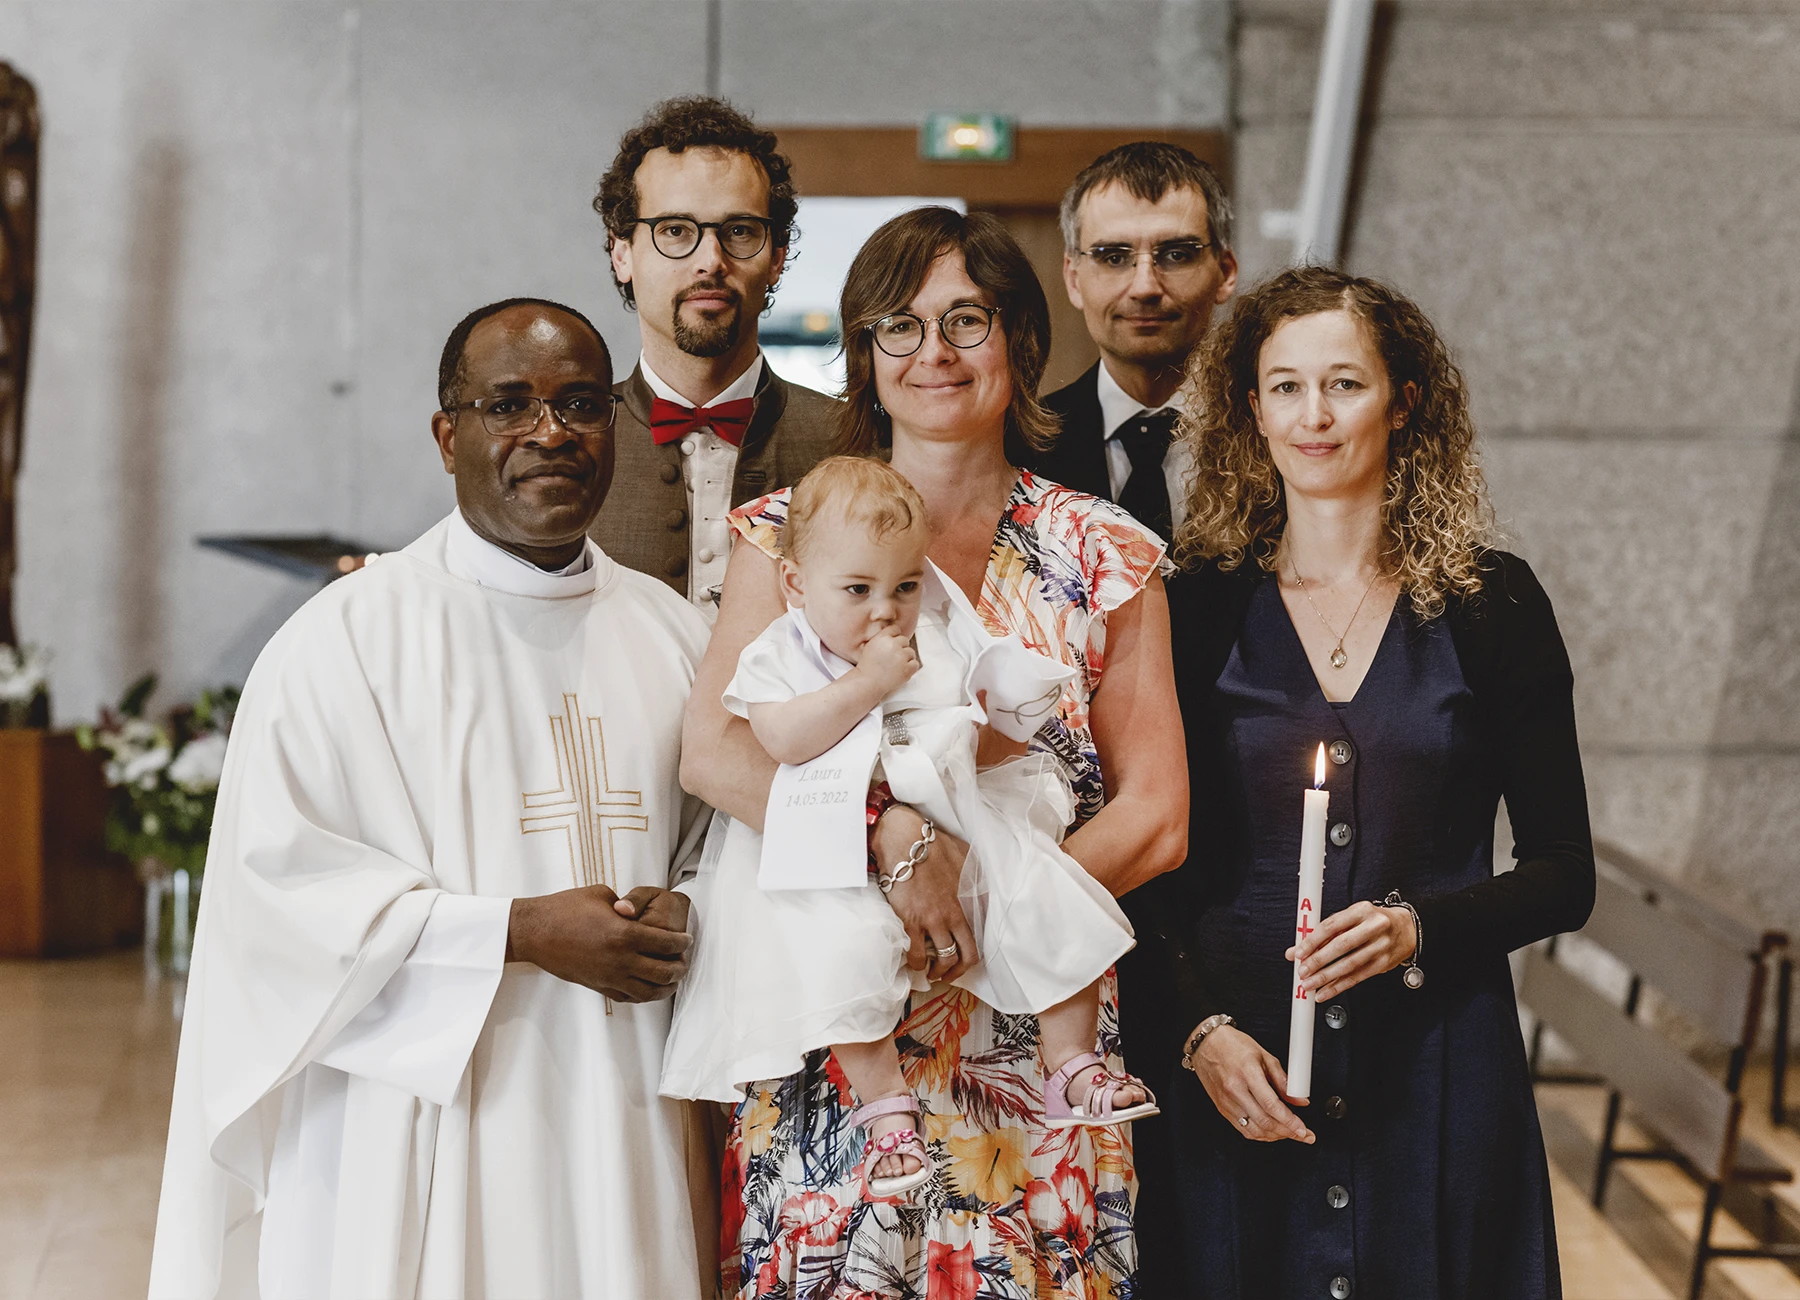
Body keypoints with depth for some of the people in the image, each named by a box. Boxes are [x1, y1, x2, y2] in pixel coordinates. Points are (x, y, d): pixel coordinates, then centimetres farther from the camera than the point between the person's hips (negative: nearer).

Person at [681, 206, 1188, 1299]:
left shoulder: (1102, 557, 6)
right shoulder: (793, 535, 4)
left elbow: (1155, 819, 1)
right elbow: (714, 754, -10)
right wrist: (896, 832, -22)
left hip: (1034, 1043, 1)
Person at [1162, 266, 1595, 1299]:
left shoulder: (1491, 604, 1)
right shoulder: (1200, 609, 3)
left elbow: (1564, 876, 2)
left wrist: (1420, 927, -14)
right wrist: (1203, 1028, -10)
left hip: (1441, 1068, 0)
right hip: (1241, 1075, 0)